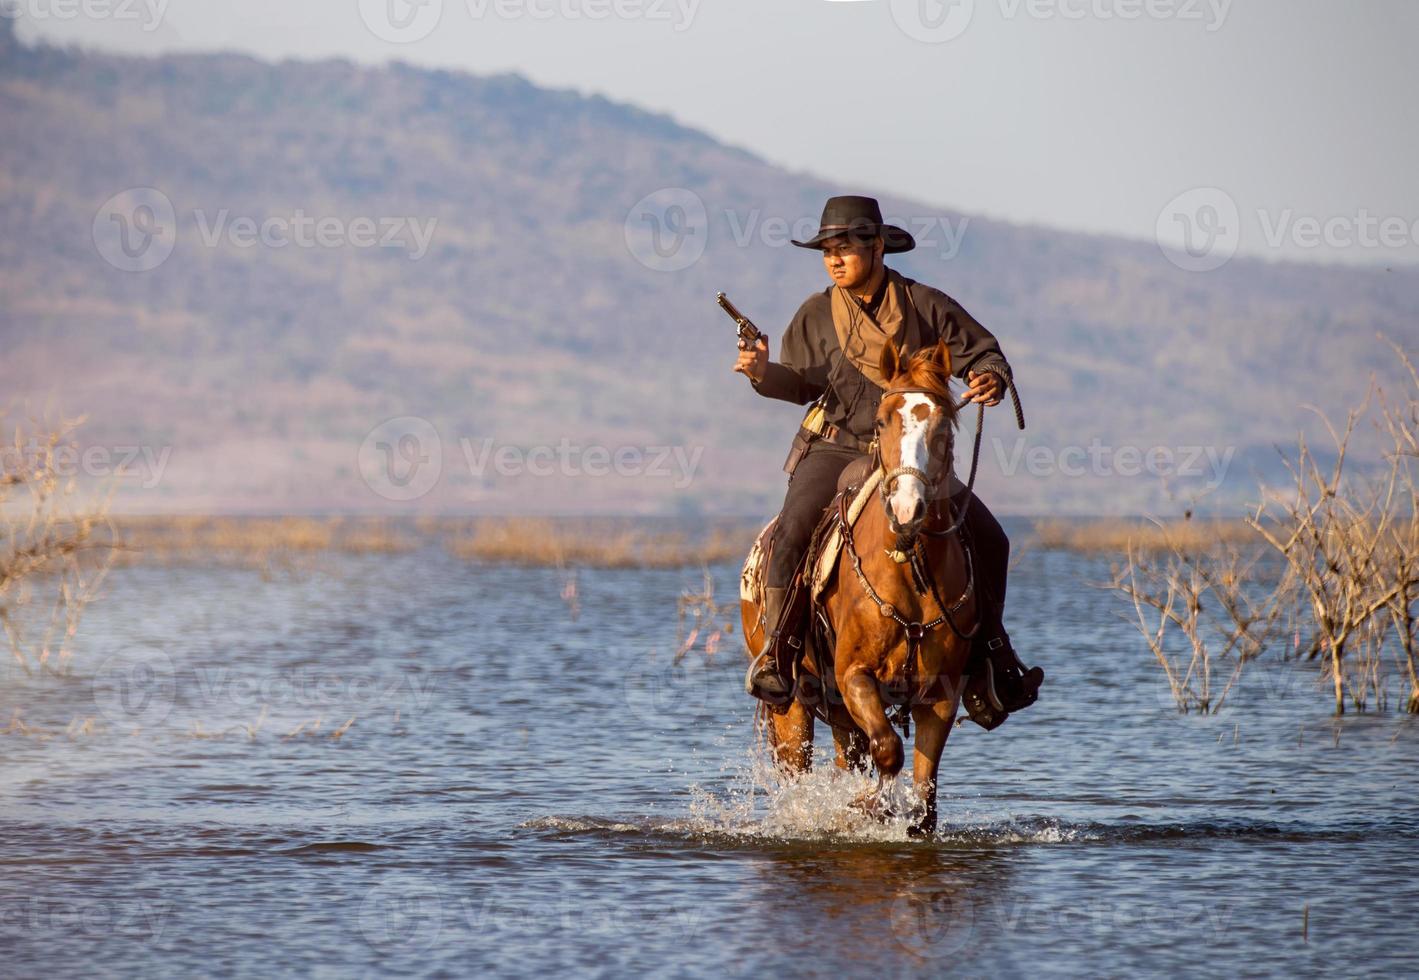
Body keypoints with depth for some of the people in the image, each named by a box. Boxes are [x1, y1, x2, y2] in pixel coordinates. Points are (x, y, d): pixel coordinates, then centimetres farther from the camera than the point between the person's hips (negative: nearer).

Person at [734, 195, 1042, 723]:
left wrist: (991, 378, -20)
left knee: (988, 539, -5)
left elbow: (982, 352, 2)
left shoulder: (925, 305, 1)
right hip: (835, 448, -1)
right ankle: (775, 651, -20)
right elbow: (803, 383, 7)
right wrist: (765, 373, -14)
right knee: (793, 531, -28)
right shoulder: (816, 314, 4)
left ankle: (990, 651, 15)